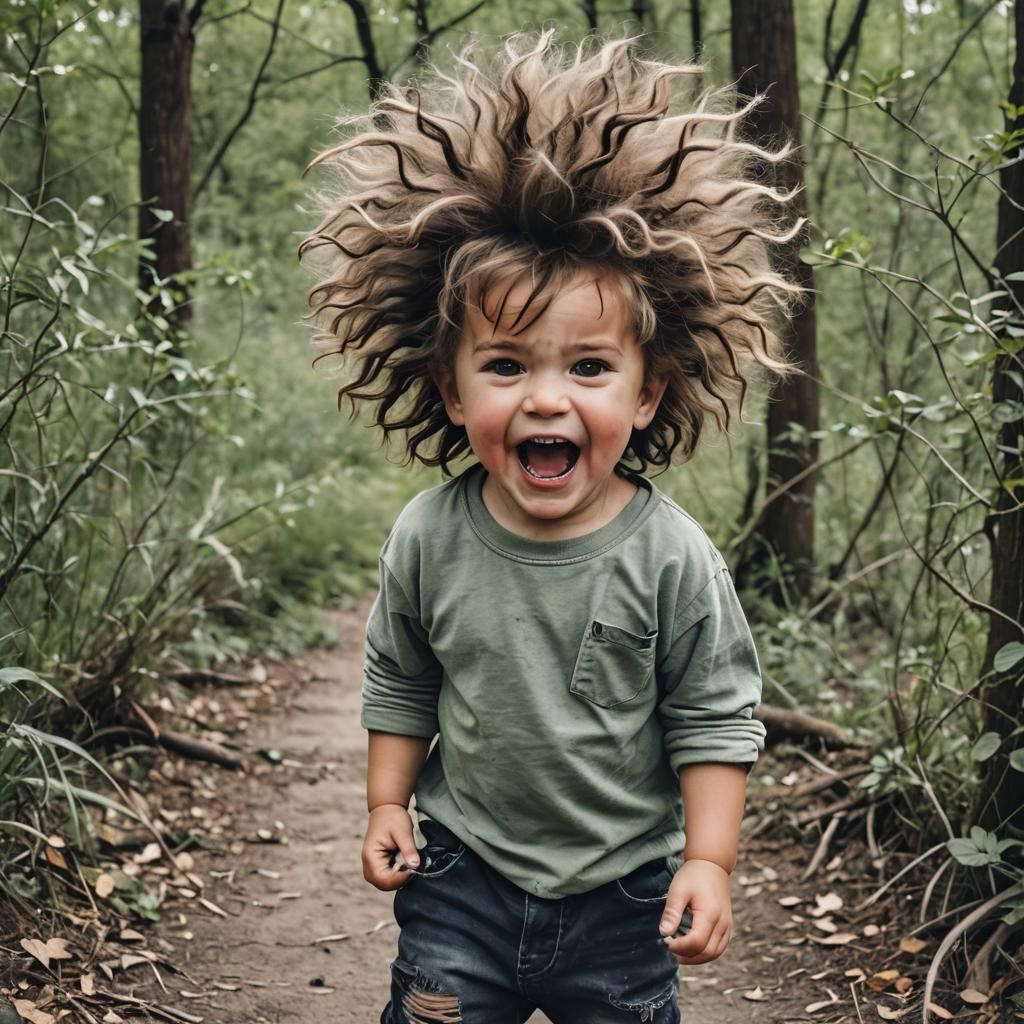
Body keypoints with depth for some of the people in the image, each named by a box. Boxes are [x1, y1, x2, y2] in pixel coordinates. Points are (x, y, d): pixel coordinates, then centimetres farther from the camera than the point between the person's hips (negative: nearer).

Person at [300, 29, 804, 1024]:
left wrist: (708, 859, -10)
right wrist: (387, 804, 7)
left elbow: (715, 719, -8)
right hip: (463, 873, 1)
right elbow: (399, 686, 6)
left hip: (624, 893, -1)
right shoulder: (429, 536, -10)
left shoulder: (671, 556, -17)